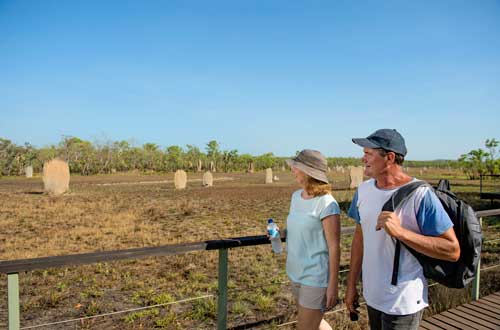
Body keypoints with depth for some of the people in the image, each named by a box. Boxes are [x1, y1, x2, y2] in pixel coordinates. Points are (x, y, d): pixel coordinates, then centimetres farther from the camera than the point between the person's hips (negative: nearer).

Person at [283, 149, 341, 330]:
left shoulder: (326, 203, -20)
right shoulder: (296, 196, 2)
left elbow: (334, 247, -18)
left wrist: (333, 284, -15)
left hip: (315, 277, -7)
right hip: (296, 273, 8)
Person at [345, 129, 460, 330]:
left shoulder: (420, 194, -19)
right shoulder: (364, 189, -1)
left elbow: (453, 251, -19)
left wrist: (400, 232, -31)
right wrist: (351, 285, 9)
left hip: (403, 303, -6)